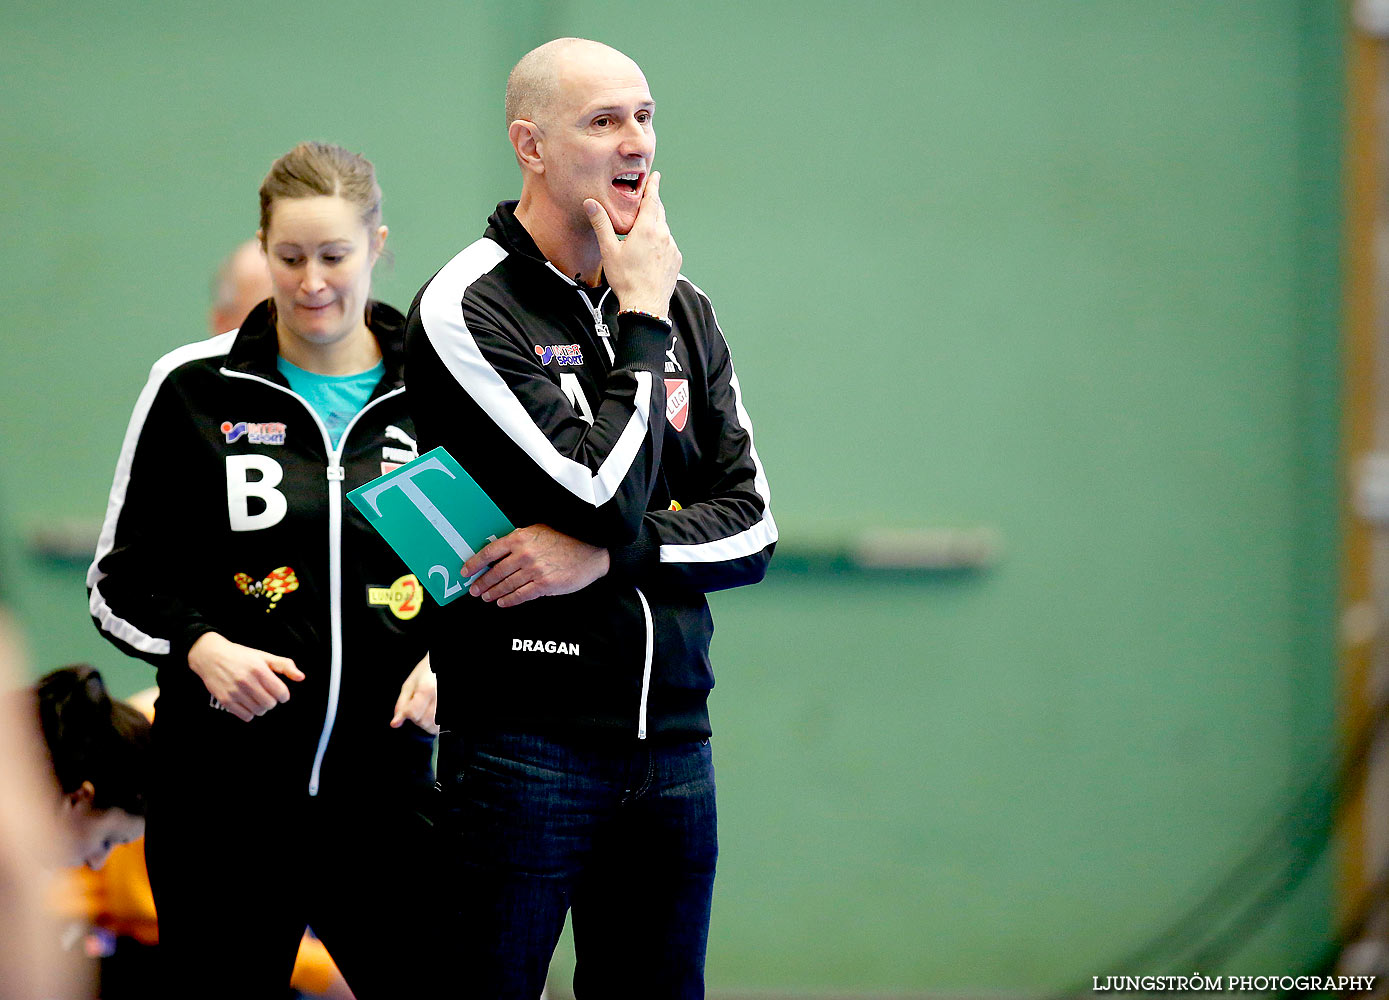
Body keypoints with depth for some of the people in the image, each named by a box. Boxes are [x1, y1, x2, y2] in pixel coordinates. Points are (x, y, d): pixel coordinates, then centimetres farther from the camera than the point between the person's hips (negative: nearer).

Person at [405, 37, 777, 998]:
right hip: (522, 746, -6)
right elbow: (609, 496, -17)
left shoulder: (684, 310, 12)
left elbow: (750, 528, 7)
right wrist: (642, 323, -8)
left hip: (672, 747, 6)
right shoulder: (466, 309, -9)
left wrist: (605, 554, -10)